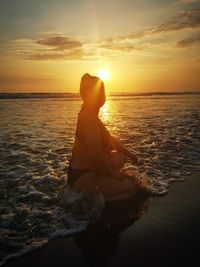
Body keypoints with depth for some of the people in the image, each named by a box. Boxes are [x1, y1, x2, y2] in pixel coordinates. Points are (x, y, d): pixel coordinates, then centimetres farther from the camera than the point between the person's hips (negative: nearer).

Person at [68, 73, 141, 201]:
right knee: (131, 187, -12)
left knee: (121, 157, 23)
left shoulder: (89, 115, 8)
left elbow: (110, 139, 17)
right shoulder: (89, 119, -24)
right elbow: (96, 156, -27)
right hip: (81, 176, -10)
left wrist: (130, 154, 20)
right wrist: (113, 174, -10)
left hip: (87, 169, 10)